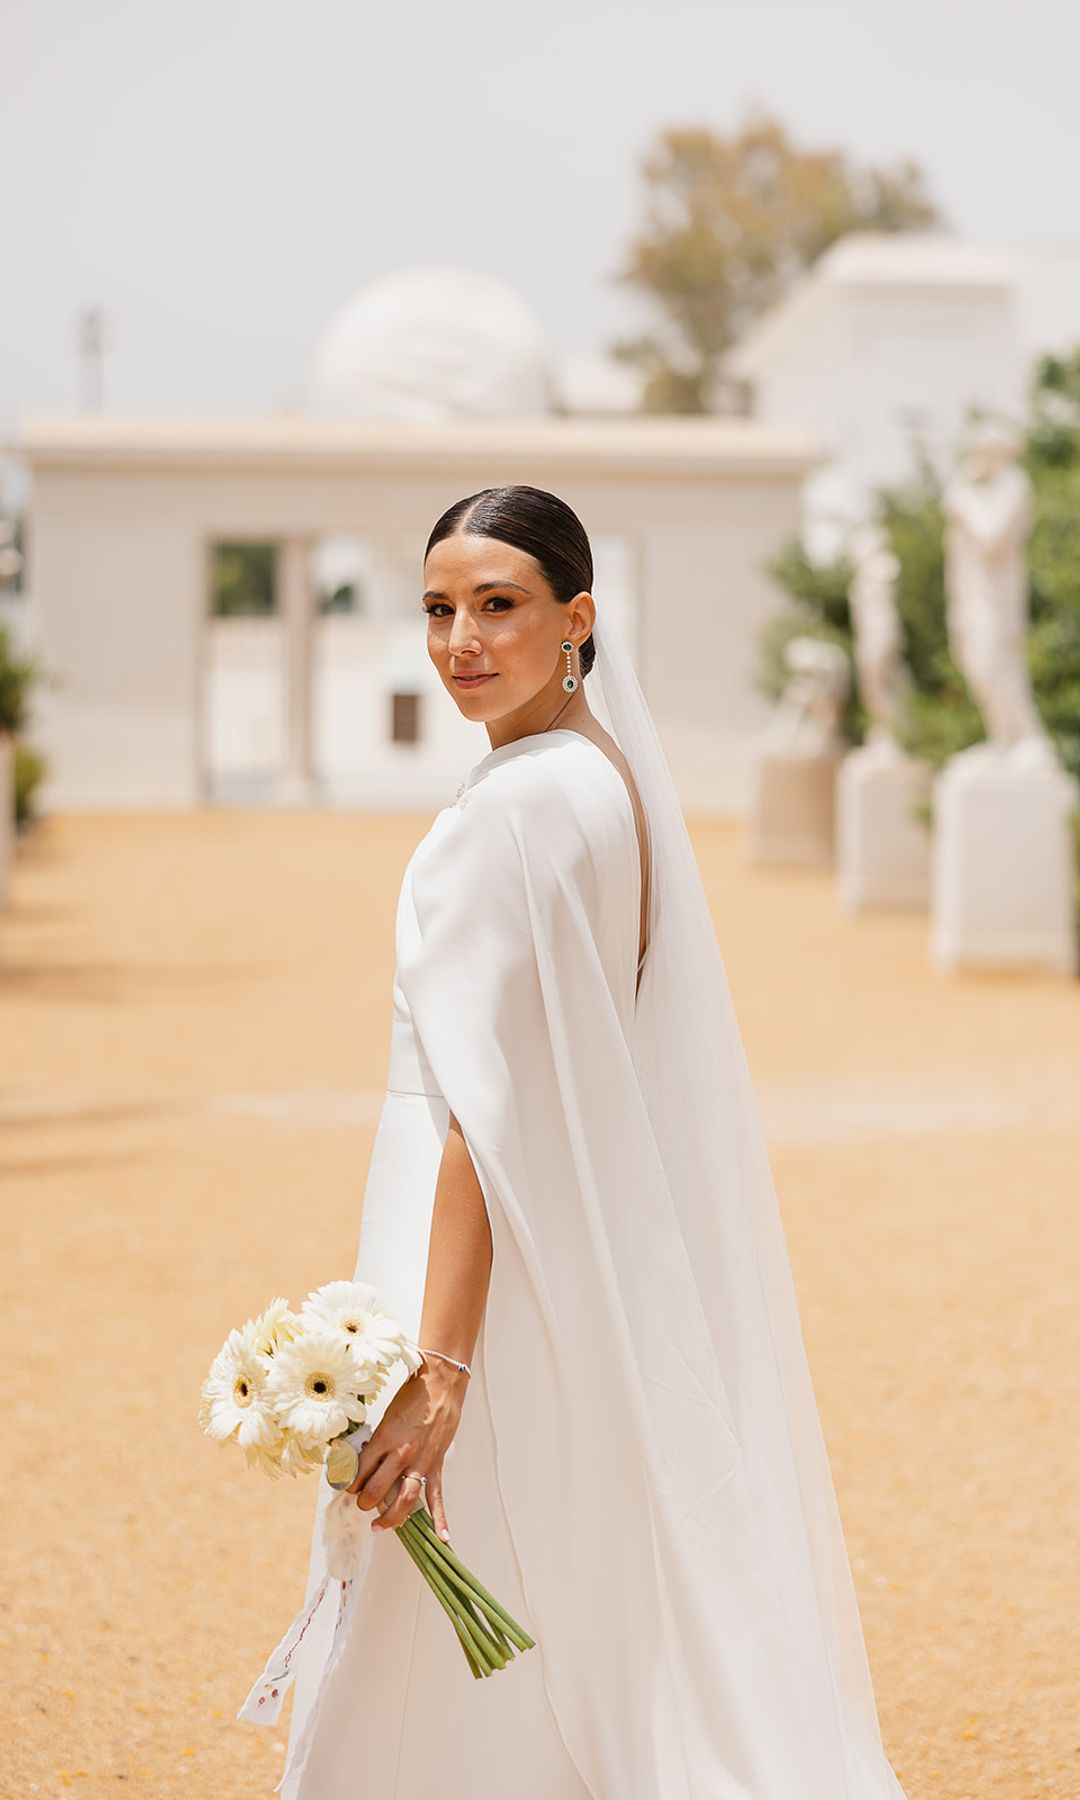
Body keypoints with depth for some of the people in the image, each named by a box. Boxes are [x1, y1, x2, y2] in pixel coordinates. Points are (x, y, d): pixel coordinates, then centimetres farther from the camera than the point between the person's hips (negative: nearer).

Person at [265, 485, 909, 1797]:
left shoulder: (516, 810, -18)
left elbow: (494, 1112, -23)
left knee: (427, 1676, -1)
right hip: (595, 1261, 10)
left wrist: (439, 1367, -25)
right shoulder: (615, 775, 10)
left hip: (490, 1249, -10)